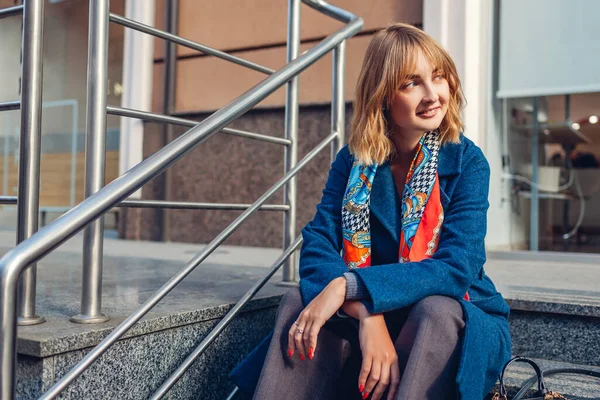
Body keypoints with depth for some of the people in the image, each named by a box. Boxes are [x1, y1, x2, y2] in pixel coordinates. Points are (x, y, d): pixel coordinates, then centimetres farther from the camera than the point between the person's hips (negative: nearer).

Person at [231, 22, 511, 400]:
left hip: (457, 324, -2)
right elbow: (318, 248, -15)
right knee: (299, 301, -24)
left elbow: (456, 267, -23)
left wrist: (347, 287, -35)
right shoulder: (353, 160, -3)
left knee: (436, 310, -35)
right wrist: (367, 314, -35)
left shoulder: (468, 163, -11)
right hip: (363, 317, 2)